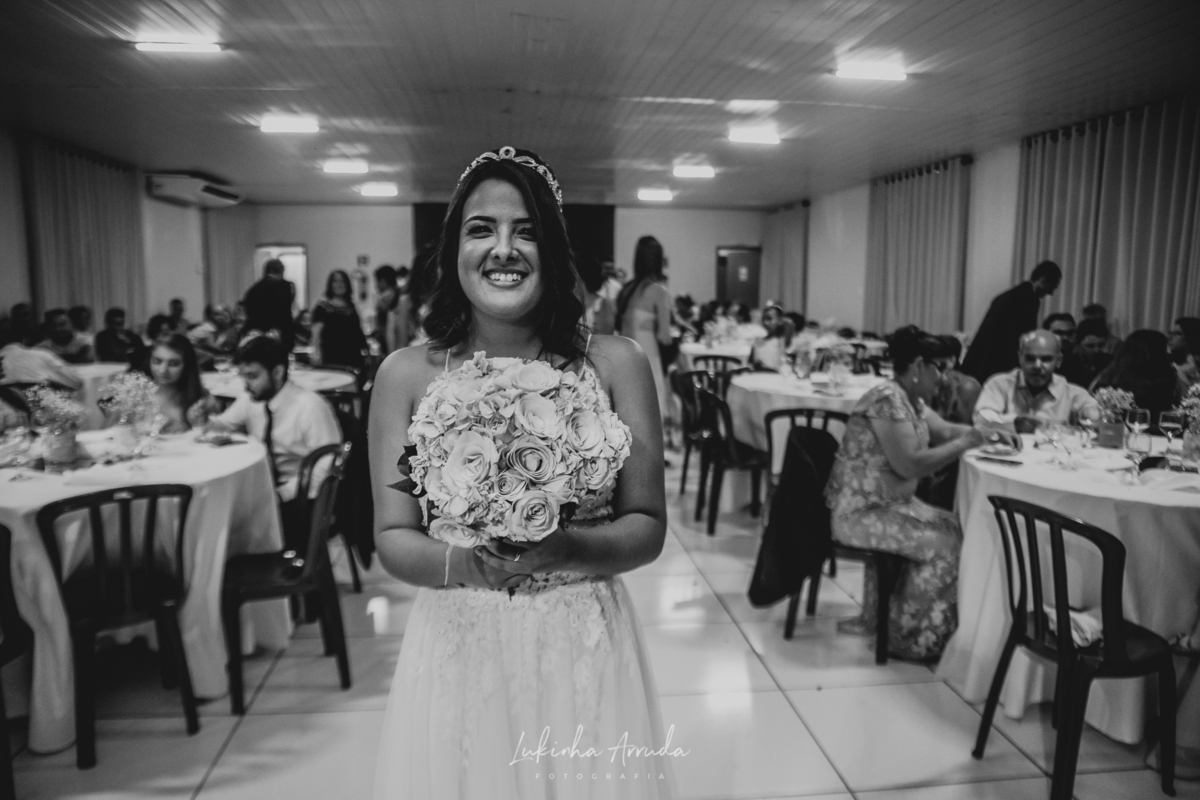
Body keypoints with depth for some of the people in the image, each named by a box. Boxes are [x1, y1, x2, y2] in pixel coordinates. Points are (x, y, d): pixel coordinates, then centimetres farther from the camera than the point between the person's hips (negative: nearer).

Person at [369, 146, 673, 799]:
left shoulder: (615, 364, -5)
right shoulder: (407, 375, -3)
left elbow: (648, 527, -3)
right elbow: (392, 538, -2)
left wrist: (564, 547, -21)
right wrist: (459, 561, -22)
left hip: (584, 648, 0)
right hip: (457, 650, 1)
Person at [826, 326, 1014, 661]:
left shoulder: (911, 400, 10)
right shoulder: (887, 399, -21)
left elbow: (946, 430, 20)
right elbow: (909, 464, -27)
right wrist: (965, 444, -17)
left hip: (888, 504, 10)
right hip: (862, 513, -10)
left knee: (953, 527, 7)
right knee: (943, 543, -12)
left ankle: (880, 619, 13)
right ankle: (908, 636, 3)